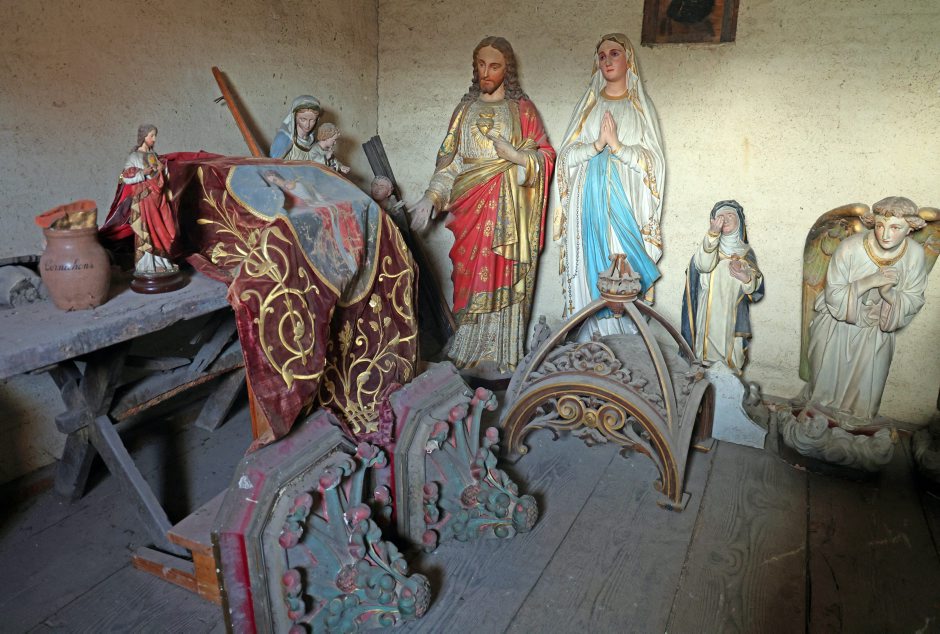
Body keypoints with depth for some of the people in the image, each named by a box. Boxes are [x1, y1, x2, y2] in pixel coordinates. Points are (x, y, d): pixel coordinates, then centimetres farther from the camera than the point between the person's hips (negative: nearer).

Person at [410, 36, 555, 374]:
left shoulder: (522, 108, 6)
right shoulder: (465, 108, 15)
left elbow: (547, 155, 4)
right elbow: (449, 157, 11)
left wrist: (518, 157, -16)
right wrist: (431, 197, -1)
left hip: (507, 209, -3)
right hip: (469, 207, 3)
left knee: (501, 277, -4)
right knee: (470, 276, 2)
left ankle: (499, 357, 6)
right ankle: (469, 351, 13)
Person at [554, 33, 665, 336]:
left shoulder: (641, 106, 11)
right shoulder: (587, 104, 16)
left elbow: (652, 160, 2)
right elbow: (567, 155, 7)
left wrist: (616, 145, -11)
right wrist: (597, 145, -11)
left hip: (625, 200, -1)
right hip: (589, 200, 2)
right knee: (590, 269, -2)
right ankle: (590, 340, 5)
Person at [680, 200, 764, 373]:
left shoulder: (746, 252, 7)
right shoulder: (709, 245, 0)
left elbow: (756, 289, 4)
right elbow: (703, 265, -23)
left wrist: (746, 279, -20)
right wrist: (713, 233, -34)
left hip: (733, 317, 2)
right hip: (710, 315, -2)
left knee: (731, 357, 5)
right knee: (710, 353, 1)